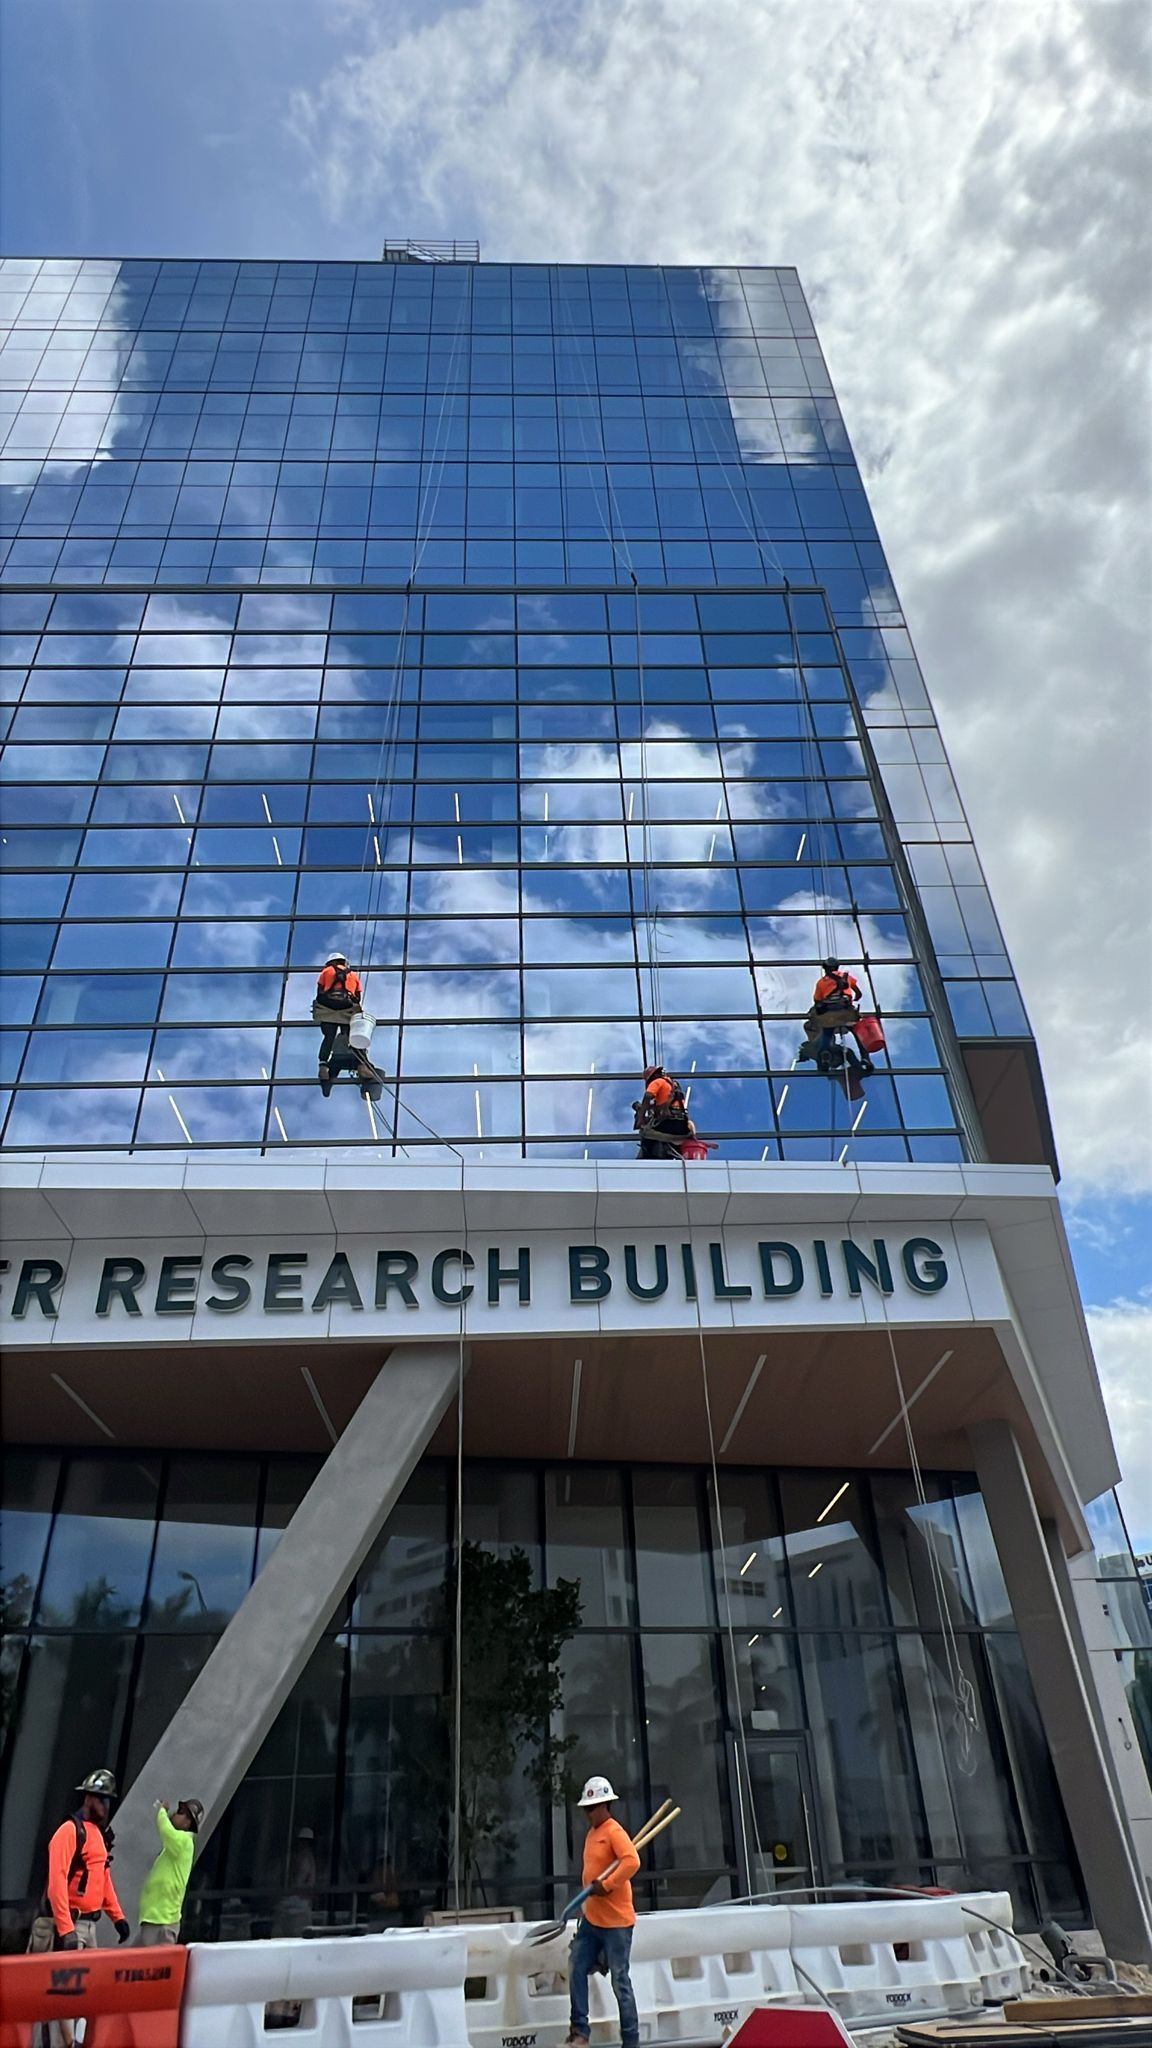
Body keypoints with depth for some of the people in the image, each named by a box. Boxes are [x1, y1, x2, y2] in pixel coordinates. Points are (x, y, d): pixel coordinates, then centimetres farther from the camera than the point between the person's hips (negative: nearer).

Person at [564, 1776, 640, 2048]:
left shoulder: (614, 1831, -16)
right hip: (591, 1918, 9)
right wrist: (586, 1905, 18)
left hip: (616, 1921, -9)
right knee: (576, 1968, 6)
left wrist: (606, 1885, -28)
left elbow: (632, 1862, -31)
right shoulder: (592, 1833, 12)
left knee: (620, 1981, 0)